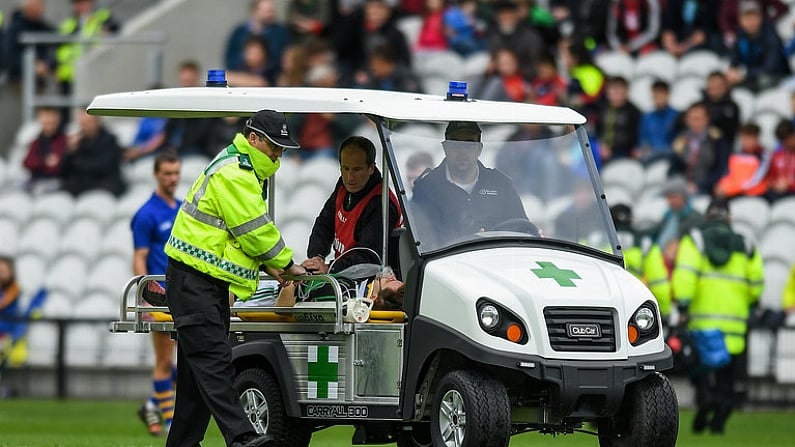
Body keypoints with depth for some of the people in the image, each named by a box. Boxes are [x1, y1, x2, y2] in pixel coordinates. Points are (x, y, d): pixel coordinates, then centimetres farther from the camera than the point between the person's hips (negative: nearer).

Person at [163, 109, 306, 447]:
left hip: (211, 282, 11)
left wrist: (268, 265, 8)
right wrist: (287, 264, -4)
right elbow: (255, 230, -16)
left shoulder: (244, 171, 19)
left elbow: (248, 232, 24)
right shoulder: (232, 173, -16)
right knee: (214, 361, -17)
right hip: (192, 280, -11)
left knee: (198, 368, 10)